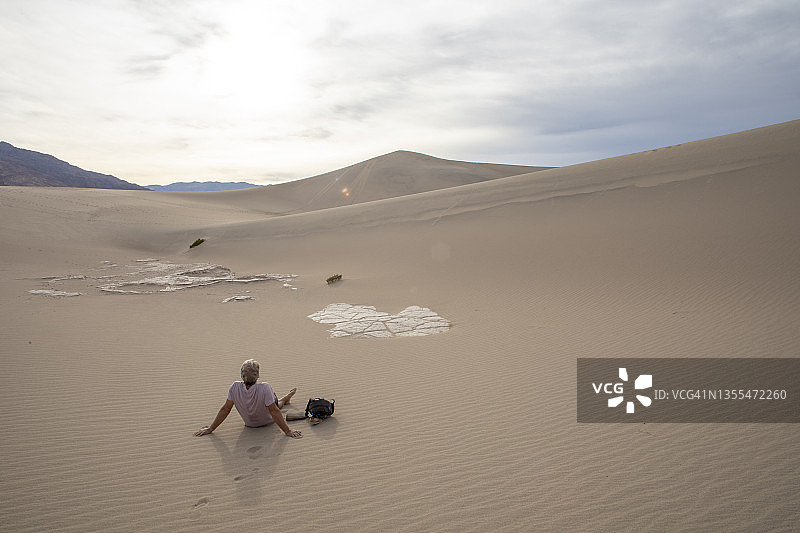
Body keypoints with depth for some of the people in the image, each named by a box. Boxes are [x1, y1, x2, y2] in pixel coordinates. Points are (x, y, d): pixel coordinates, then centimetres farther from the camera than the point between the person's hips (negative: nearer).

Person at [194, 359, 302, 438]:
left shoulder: (235, 388, -30)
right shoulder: (264, 388, -41)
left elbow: (225, 409, -22)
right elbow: (274, 411, -37)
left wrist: (210, 429, -10)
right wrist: (288, 431, -30)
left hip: (249, 423, 3)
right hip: (268, 422, -3)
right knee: (276, 402, 29)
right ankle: (286, 399, 61)